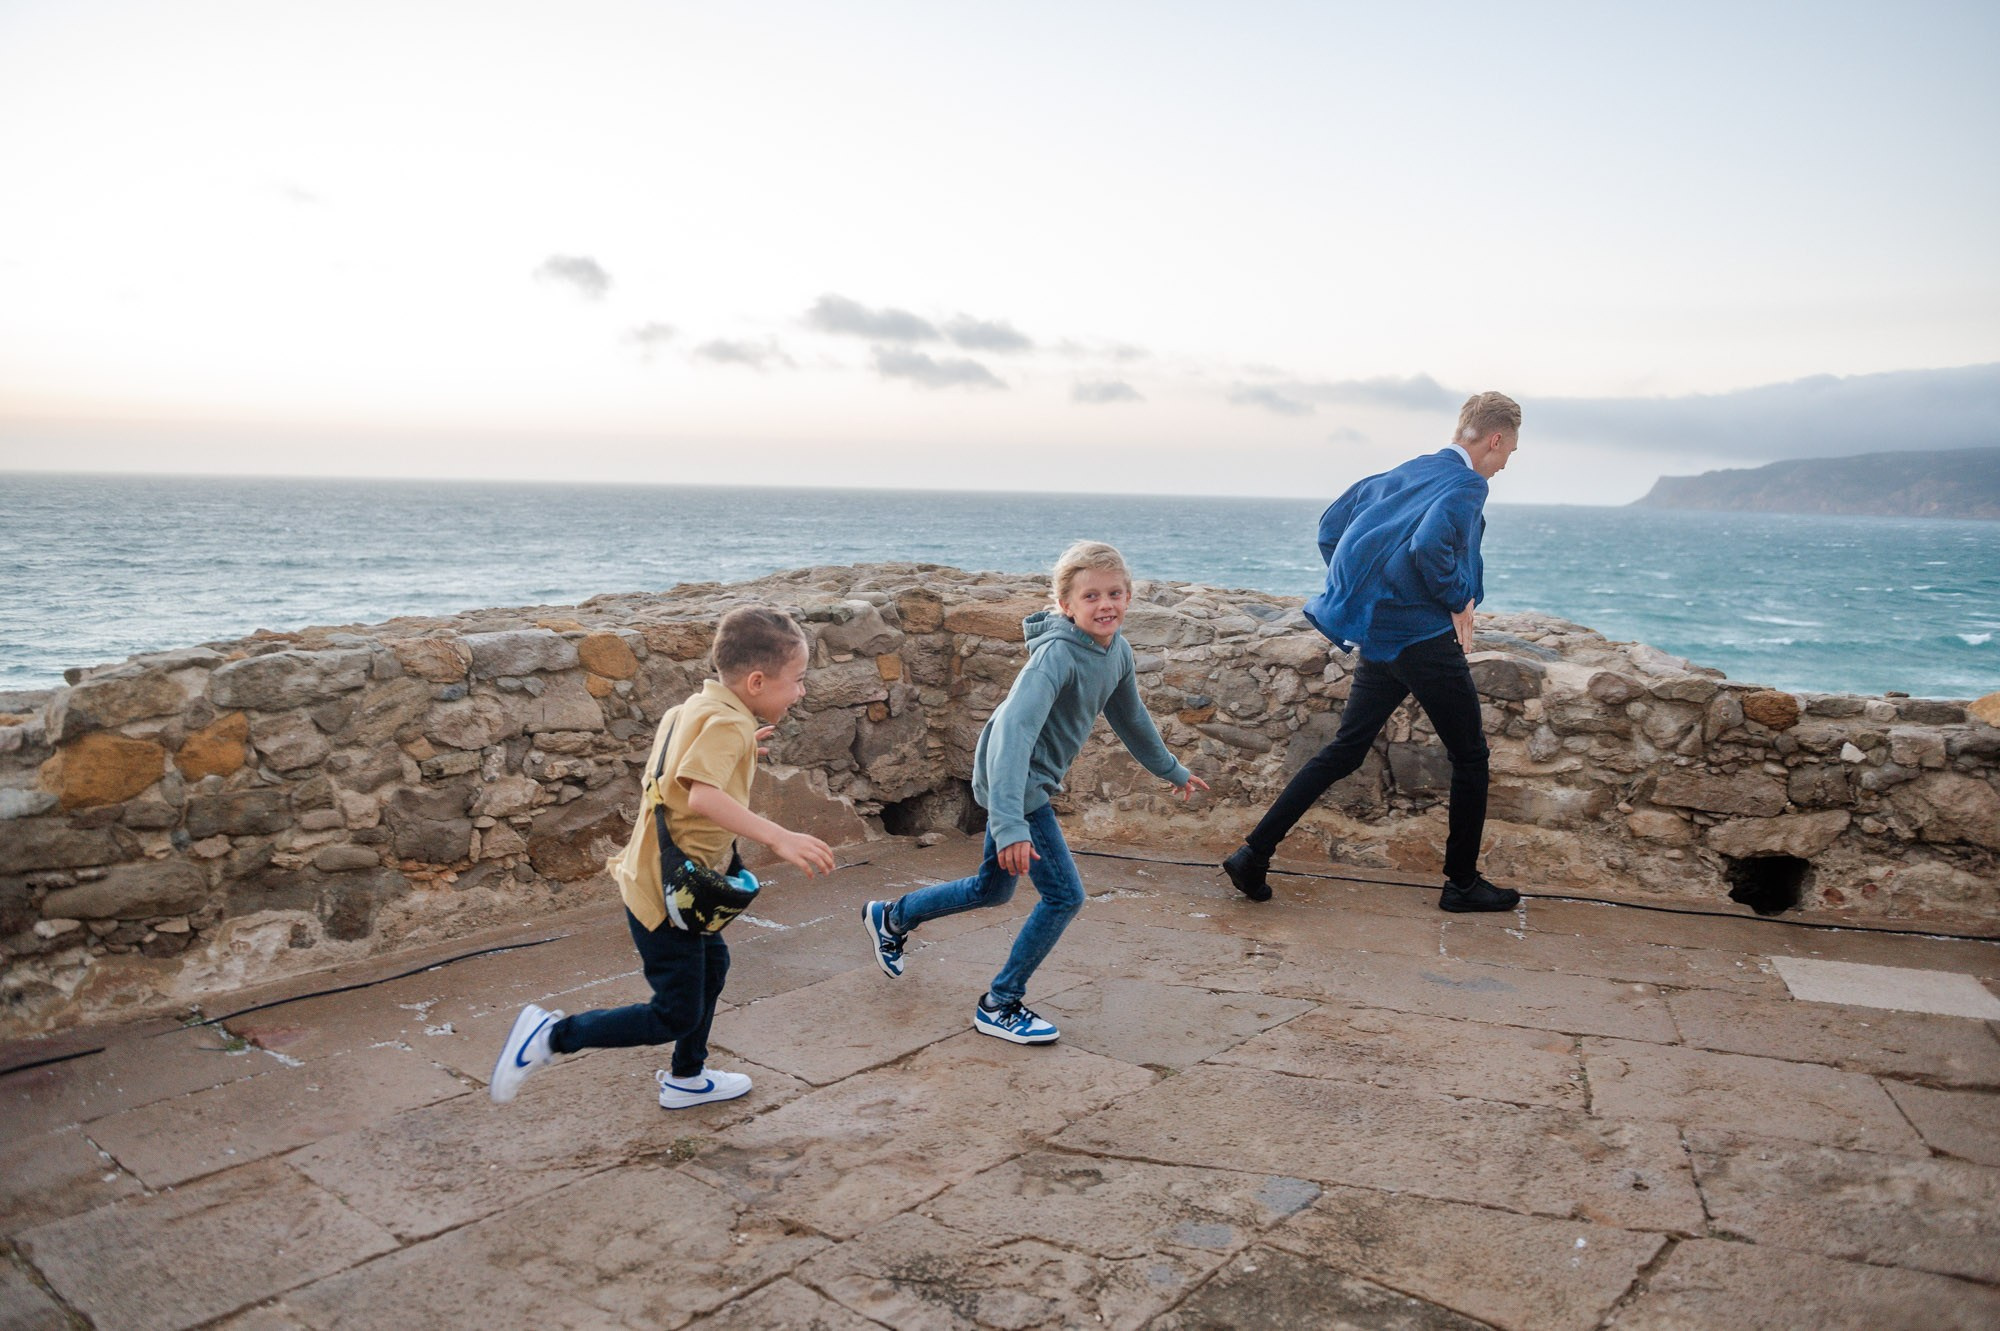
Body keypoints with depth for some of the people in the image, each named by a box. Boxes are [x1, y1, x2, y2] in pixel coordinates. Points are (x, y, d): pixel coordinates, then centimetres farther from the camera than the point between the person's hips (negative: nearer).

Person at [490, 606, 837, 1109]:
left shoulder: (694, 708, 5)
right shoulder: (727, 723, -23)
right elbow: (702, 795, -40)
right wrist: (778, 837, -44)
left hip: (674, 883, 10)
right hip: (667, 893, -10)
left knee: (712, 965, 27)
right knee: (675, 1016, 3)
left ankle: (686, 1079, 43)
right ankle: (552, 1035, 9)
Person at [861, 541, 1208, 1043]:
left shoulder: (1117, 650, -2)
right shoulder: (1057, 654, -28)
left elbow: (1130, 717, 17)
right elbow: (1014, 730, -40)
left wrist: (1172, 770, 30)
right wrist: (1010, 824, -49)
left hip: (1033, 781, 9)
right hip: (1012, 781, -9)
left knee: (993, 890, 22)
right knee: (1064, 894, -8)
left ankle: (891, 917, 43)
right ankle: (999, 1005, 9)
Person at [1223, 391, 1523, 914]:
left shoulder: (1406, 472, 15)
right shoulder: (1467, 484, -11)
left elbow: (1331, 524, 18)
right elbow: (1429, 544, -31)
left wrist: (1357, 592, 20)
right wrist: (1458, 600, -15)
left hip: (1377, 633, 8)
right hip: (1422, 636, -8)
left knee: (1345, 749, 12)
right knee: (1469, 756, 9)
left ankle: (1254, 854, 8)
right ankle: (1463, 884, 19)